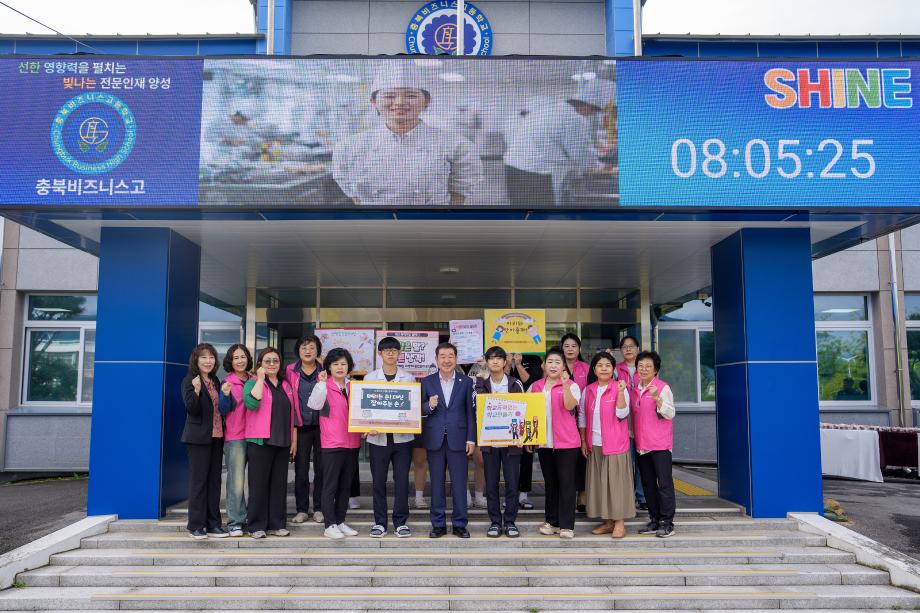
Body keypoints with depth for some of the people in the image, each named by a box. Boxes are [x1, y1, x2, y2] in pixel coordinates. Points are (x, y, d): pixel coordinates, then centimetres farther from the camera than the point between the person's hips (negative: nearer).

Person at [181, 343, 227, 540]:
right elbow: (191, 409, -15)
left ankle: (213, 524, 13)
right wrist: (196, 390, -28)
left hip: (217, 436, 6)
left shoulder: (215, 381, 14)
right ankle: (196, 525, 5)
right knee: (198, 480, -2)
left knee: (214, 480, 8)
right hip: (199, 437, -6)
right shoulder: (189, 381, -5)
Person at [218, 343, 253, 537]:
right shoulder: (227, 382, -1)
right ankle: (235, 522, 2)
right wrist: (225, 394, -22)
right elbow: (224, 411, -6)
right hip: (234, 437, -4)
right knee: (236, 481, -6)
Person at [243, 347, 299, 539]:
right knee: (259, 484, -1)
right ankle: (257, 526, 6)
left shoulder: (286, 386, 16)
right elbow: (251, 403, -21)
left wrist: (294, 439, 14)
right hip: (259, 441, -5)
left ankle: (277, 524, 15)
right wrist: (260, 378, -14)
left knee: (279, 484, 7)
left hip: (282, 442, 5)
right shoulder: (253, 383, 0)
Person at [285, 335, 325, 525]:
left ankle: (319, 509, 16)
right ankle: (302, 509, 15)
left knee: (321, 468, 5)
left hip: (321, 426, 0)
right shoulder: (290, 371, 5)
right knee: (301, 470, 4)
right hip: (301, 427, 0)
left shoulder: (325, 371, 5)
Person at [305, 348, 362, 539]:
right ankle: (330, 525, 6)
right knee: (330, 485, 0)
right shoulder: (324, 385, -4)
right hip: (332, 443, -6)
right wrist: (321, 383, -21)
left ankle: (340, 521, 23)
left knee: (345, 485, 13)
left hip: (352, 442, 6)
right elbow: (314, 404, -19)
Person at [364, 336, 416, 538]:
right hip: (378, 437, 0)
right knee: (378, 481, 5)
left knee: (402, 480, 3)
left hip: (402, 436, 0)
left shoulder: (408, 378, 7)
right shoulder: (370, 378, 6)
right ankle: (379, 522, 17)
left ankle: (400, 521, 15)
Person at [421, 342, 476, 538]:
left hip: (458, 439, -1)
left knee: (460, 484, 2)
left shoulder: (466, 382, 4)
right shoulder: (427, 382, 6)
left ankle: (459, 524, 13)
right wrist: (429, 406, -17)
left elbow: (470, 412, 3)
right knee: (437, 484, 7)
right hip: (435, 440, 1)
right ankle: (438, 524, 17)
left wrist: (471, 439, -2)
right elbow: (420, 410, 5)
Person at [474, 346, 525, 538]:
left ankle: (510, 522, 13)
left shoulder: (516, 384, 2)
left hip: (511, 441, -1)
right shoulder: (481, 385, 4)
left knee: (512, 483, 1)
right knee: (491, 484, 5)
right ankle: (495, 522, 16)